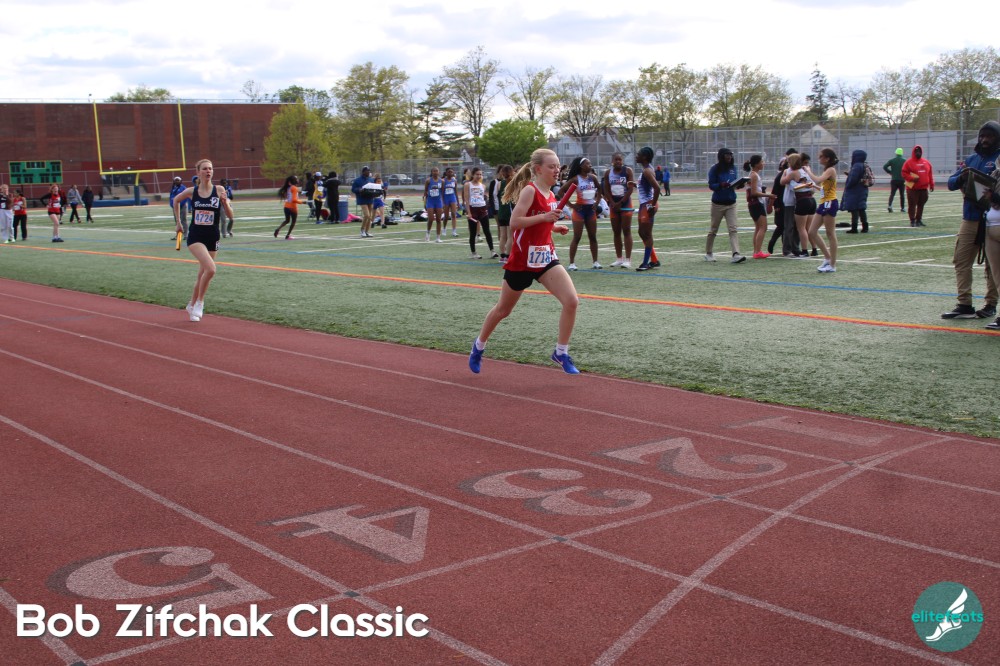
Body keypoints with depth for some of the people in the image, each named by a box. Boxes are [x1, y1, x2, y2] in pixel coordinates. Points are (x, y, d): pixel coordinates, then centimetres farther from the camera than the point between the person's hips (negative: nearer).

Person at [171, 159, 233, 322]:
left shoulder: (219, 190, -2)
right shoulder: (191, 191, -2)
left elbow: (230, 215, -4)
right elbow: (176, 200, 19)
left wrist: (224, 202, -21)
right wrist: (178, 222, 19)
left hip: (212, 238, 2)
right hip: (195, 236, -2)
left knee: (202, 274, 11)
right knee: (210, 268, -24)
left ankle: (192, 306, 33)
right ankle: (199, 302, -5)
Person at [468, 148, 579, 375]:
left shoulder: (550, 194, 8)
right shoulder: (530, 190, -15)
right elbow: (514, 222, -23)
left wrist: (554, 226, 6)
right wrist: (544, 216, -28)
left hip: (546, 258, 6)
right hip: (521, 260, -6)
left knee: (572, 301, -13)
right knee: (503, 310, 12)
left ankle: (561, 352, 1)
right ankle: (479, 346, 37)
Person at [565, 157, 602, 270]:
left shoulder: (593, 177, 4)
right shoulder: (575, 179, -10)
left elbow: (599, 189, 20)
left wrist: (597, 202, 7)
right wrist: (570, 205, -11)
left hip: (591, 209, 5)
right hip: (579, 209, -5)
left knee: (593, 237, 9)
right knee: (577, 237, -4)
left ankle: (595, 261, 16)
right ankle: (571, 263, 1)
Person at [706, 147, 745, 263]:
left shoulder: (733, 168, 8)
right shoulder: (715, 169, -8)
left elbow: (734, 182, 14)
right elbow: (711, 185, -11)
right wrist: (721, 185, -28)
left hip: (731, 203, 4)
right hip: (718, 203, -4)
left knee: (733, 229, -9)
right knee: (713, 230, 9)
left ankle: (736, 254, -18)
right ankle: (708, 253, 24)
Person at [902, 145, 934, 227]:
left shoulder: (926, 163, 13)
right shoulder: (908, 162, -2)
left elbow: (930, 174, 16)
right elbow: (904, 173, -6)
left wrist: (931, 184, 12)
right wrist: (912, 179, -20)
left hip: (924, 188, 5)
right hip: (913, 188, -5)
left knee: (921, 205, 8)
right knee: (912, 204, -4)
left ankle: (919, 220, 15)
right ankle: (912, 221, 0)